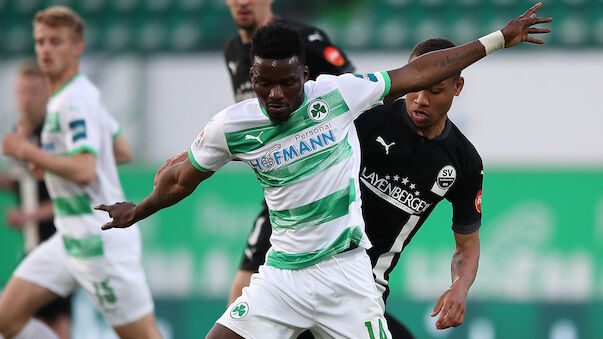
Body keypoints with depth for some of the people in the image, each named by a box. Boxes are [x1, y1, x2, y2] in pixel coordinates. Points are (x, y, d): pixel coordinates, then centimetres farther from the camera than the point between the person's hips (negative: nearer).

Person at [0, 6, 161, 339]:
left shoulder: (75, 101, -16)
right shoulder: (62, 97, 14)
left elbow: (84, 171, -27)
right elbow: (122, 152, 22)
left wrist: (28, 151, -17)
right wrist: (51, 161, 18)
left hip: (101, 239, -10)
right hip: (73, 236, 10)